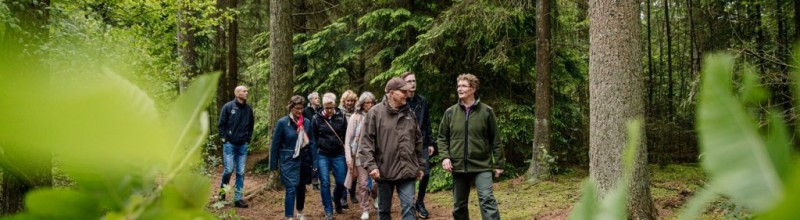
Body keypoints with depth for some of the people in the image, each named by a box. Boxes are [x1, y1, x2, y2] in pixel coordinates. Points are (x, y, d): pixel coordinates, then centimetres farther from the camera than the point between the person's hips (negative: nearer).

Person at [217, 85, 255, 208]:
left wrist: (248, 140, 8)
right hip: (230, 144, -3)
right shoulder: (228, 107, -4)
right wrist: (224, 139, -6)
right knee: (229, 169, -7)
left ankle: (238, 198, 9)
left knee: (241, 172, 3)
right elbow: (221, 125, -1)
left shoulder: (248, 109, 7)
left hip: (243, 146, 4)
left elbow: (251, 126, 16)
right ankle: (222, 190, 20)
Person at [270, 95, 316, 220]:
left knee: (301, 188, 17)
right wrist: (273, 164, -5)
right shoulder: (282, 123, -9)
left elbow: (311, 143, 6)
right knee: (291, 189, -10)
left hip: (304, 160, 4)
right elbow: (275, 144, -5)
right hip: (289, 161, -4)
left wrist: (314, 162, 3)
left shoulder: (307, 122, 1)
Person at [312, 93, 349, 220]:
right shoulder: (317, 118, -4)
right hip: (322, 155, -1)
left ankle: (337, 200, 36)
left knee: (341, 182, 4)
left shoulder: (341, 117, -1)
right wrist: (314, 155, 1)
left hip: (338, 155, 1)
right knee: (325, 183, -2)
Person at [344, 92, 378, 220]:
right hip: (360, 154, -1)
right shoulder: (355, 118, -2)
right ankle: (365, 210, 18)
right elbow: (348, 140, -1)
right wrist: (349, 158, -7)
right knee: (363, 184, 2)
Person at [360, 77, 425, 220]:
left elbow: (418, 141, 15)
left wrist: (421, 165, 15)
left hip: (407, 170, 3)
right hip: (384, 170, -2)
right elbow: (366, 142, -7)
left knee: (409, 207, -3)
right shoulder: (375, 113, -4)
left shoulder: (409, 113, 9)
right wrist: (371, 165, -16)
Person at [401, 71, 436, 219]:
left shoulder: (422, 101, 8)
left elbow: (427, 124, 12)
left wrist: (431, 143, 9)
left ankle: (420, 202, 21)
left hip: (422, 144, 4)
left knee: (425, 173, 1)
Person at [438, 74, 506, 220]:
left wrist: (499, 163, 1)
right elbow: (442, 138, 10)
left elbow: (495, 140, 2)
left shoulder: (486, 111, -1)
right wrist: (445, 156, -6)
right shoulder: (450, 112, 5)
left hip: (482, 166, -3)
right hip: (458, 167, 3)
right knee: (459, 205, 12)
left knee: (487, 200, -15)